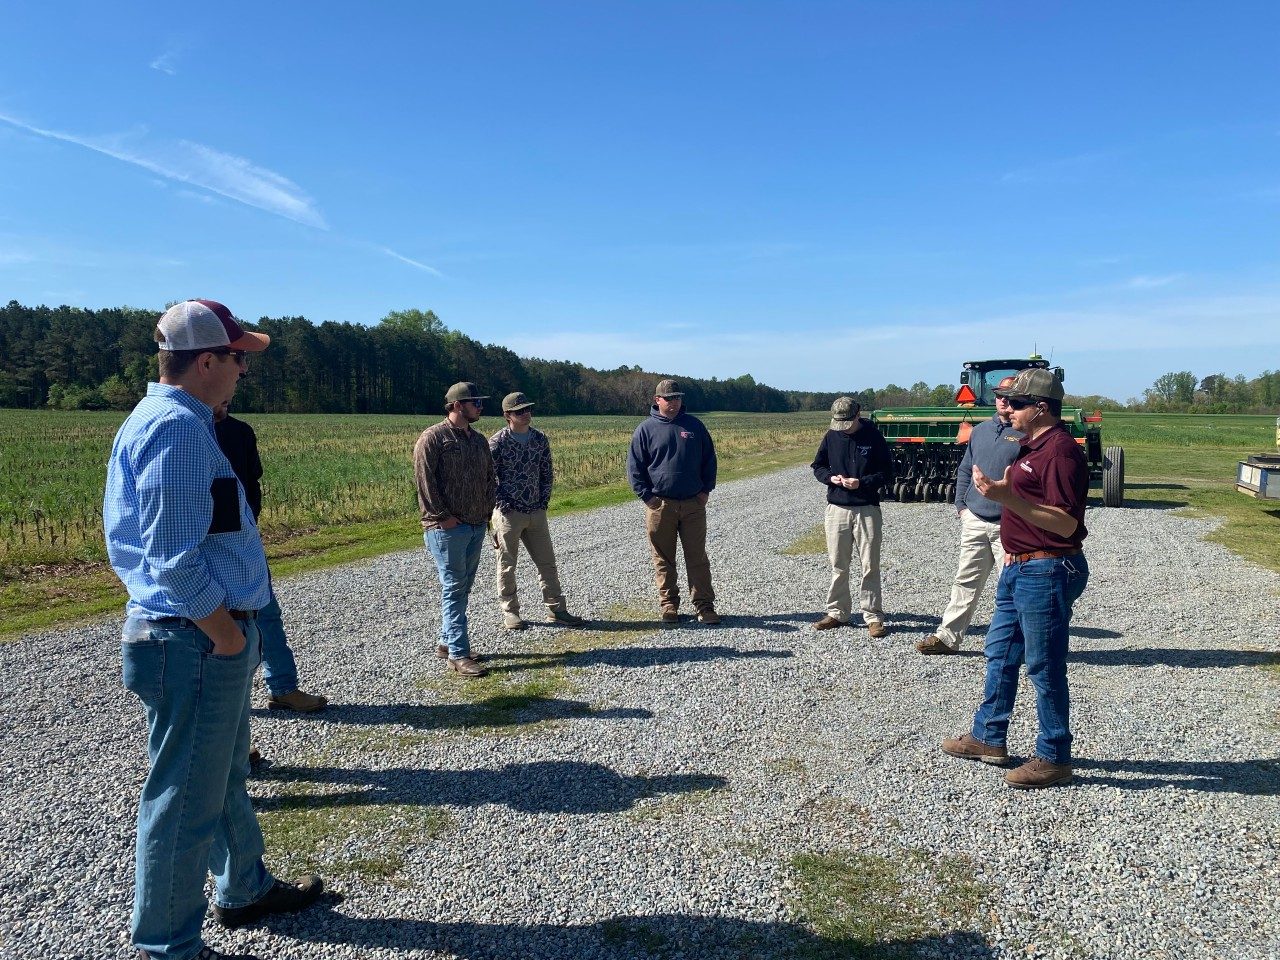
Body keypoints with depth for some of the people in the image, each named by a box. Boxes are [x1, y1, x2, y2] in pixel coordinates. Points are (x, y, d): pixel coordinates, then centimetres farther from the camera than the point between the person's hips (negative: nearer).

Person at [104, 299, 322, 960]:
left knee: (226, 777, 23)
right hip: (197, 641, -11)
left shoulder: (151, 421, 14)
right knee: (186, 800, 4)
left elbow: (131, 539, 18)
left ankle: (244, 891, 41)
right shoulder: (178, 427, -20)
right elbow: (176, 561, -26)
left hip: (203, 636, 11)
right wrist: (228, 634, -15)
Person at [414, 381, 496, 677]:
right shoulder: (433, 438, -10)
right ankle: (458, 655, -1)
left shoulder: (479, 440, 15)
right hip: (447, 528, -8)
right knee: (454, 588, -5)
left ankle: (447, 642, 25)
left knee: (462, 588, 13)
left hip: (476, 526, 8)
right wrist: (442, 516, -16)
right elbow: (425, 480, -15)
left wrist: (487, 512, 8)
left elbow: (489, 478, 19)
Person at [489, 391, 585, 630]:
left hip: (536, 512, 5)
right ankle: (510, 612, 17)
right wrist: (503, 504, -11)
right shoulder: (497, 442, -9)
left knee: (547, 562, 8)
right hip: (508, 513, -5)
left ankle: (556, 609, 16)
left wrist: (543, 501, 4)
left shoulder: (540, 439, 6)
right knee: (507, 564, 5)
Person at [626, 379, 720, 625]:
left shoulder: (694, 425, 9)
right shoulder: (645, 429, 2)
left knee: (697, 557, 3)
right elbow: (634, 466, 3)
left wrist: (706, 489, 5)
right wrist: (647, 495, -6)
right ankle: (669, 604, 17)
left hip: (693, 503, 1)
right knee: (663, 559, 6)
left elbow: (709, 458, 14)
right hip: (660, 505, -1)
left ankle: (704, 606, 7)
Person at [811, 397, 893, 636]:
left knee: (870, 566, 0)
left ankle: (873, 617, 8)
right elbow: (818, 466, 14)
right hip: (837, 509, 3)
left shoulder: (874, 437, -4)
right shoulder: (831, 437, 4)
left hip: (867, 510, -3)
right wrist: (830, 477, -6)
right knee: (838, 566, 9)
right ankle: (838, 613, 21)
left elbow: (887, 474, -2)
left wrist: (862, 483, -16)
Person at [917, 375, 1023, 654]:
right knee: (966, 582, 9)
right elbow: (964, 470, 19)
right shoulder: (980, 431, 13)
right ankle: (948, 636, 13)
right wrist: (961, 505, 9)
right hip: (974, 521, 5)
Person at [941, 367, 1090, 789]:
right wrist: (1004, 489, 11)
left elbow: (1066, 524, -26)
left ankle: (1053, 758, 15)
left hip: (1047, 572, -11)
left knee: (1044, 668, 1)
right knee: (999, 653, 18)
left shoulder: (1061, 450, -19)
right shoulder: (1031, 446, 13)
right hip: (1019, 568, 11)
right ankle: (988, 738, 31)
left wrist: (1009, 497, -32)